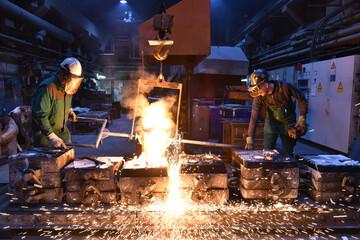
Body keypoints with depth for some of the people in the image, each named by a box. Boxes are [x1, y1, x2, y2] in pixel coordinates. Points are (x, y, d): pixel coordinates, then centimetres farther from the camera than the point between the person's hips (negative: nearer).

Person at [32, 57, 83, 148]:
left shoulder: (67, 86, 1)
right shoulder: (47, 88, -26)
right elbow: (40, 115, -30)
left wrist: (70, 111, 5)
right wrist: (52, 137, -36)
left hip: (62, 130, 7)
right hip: (44, 132, -7)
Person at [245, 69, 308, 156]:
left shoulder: (285, 87, -25)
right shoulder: (259, 96, -18)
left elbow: (301, 99, -10)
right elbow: (254, 117, -17)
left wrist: (302, 119, -13)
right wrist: (250, 139, -21)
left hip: (287, 124, -1)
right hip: (270, 124, 2)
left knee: (287, 154, 5)